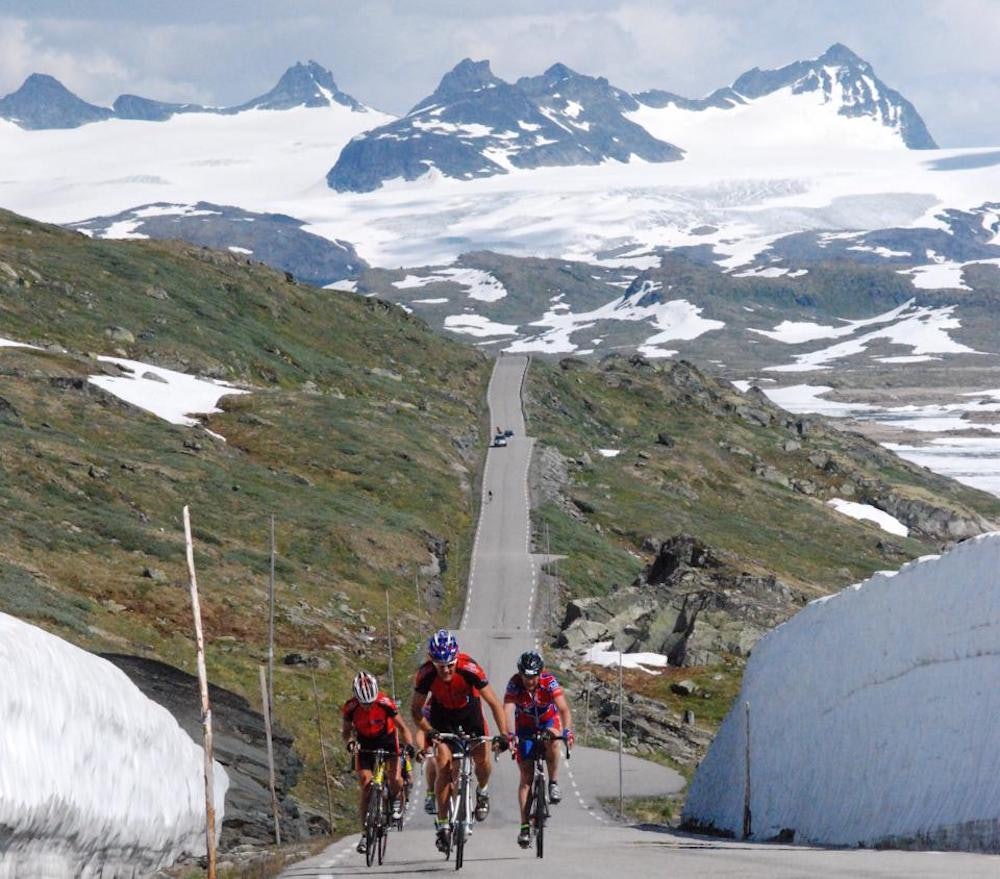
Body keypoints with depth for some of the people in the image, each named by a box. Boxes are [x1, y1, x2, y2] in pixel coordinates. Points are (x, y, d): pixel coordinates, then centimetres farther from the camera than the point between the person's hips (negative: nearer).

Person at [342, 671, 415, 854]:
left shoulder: (385, 703, -29)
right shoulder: (351, 708, -24)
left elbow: (403, 727, -20)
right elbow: (346, 731, -10)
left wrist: (409, 744, -37)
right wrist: (349, 742, -32)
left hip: (386, 739, -1)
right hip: (364, 744, 1)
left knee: (394, 779, -23)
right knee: (365, 787, -10)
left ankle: (396, 798, 13)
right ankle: (365, 834, -4)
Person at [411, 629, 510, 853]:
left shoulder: (469, 669, -35)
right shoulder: (426, 674, -30)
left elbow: (494, 703, -28)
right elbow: (416, 710, -18)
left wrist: (503, 734, -37)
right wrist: (429, 731, -34)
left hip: (469, 710, 0)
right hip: (442, 713, 0)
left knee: (482, 759, -11)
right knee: (444, 766, -12)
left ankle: (483, 791, 23)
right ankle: (442, 825, -5)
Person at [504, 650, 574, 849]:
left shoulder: (549, 681, -28)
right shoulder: (514, 684, -27)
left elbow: (564, 708, -37)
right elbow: (507, 711, -40)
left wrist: (567, 730, -55)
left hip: (548, 722, 0)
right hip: (525, 728, 0)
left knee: (552, 739, -37)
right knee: (526, 776, -8)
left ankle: (554, 783, -18)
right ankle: (525, 826, -6)